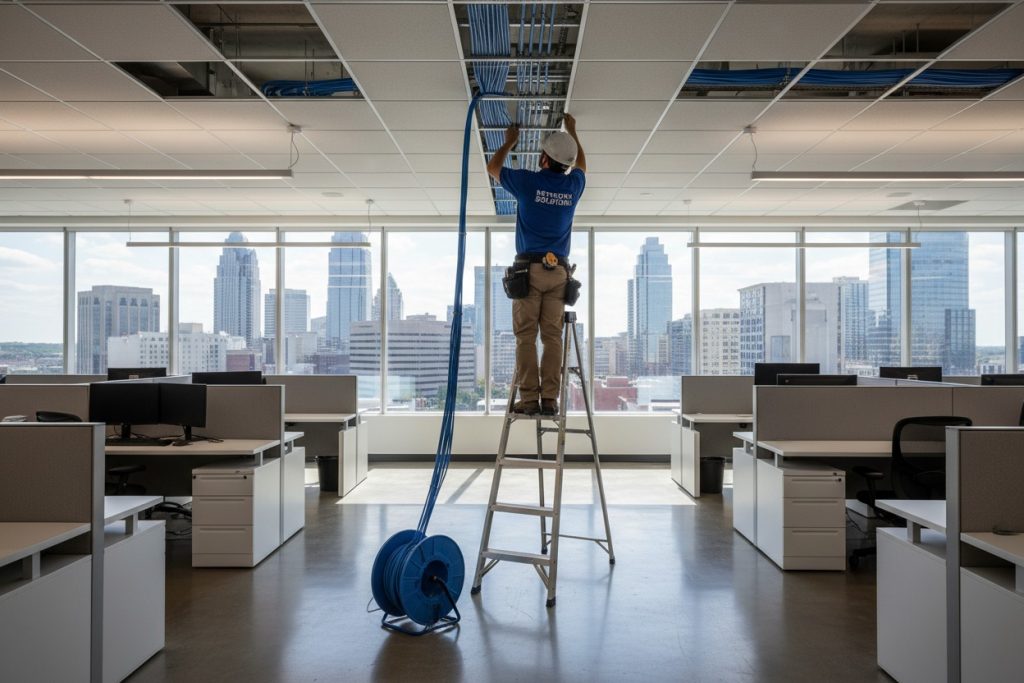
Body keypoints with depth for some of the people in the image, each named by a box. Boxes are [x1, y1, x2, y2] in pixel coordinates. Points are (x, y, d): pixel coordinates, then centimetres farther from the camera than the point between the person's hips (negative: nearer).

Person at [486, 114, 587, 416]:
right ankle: (550, 399, -3)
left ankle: (529, 399, -7)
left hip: (529, 268, -3)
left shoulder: (528, 181, -2)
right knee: (552, 336, 0)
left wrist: (509, 142, 32)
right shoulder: (573, 185, 7)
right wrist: (572, 131, 43)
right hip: (558, 270, 3)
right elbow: (581, 164, 33)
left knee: (526, 336, -3)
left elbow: (492, 168, 17)